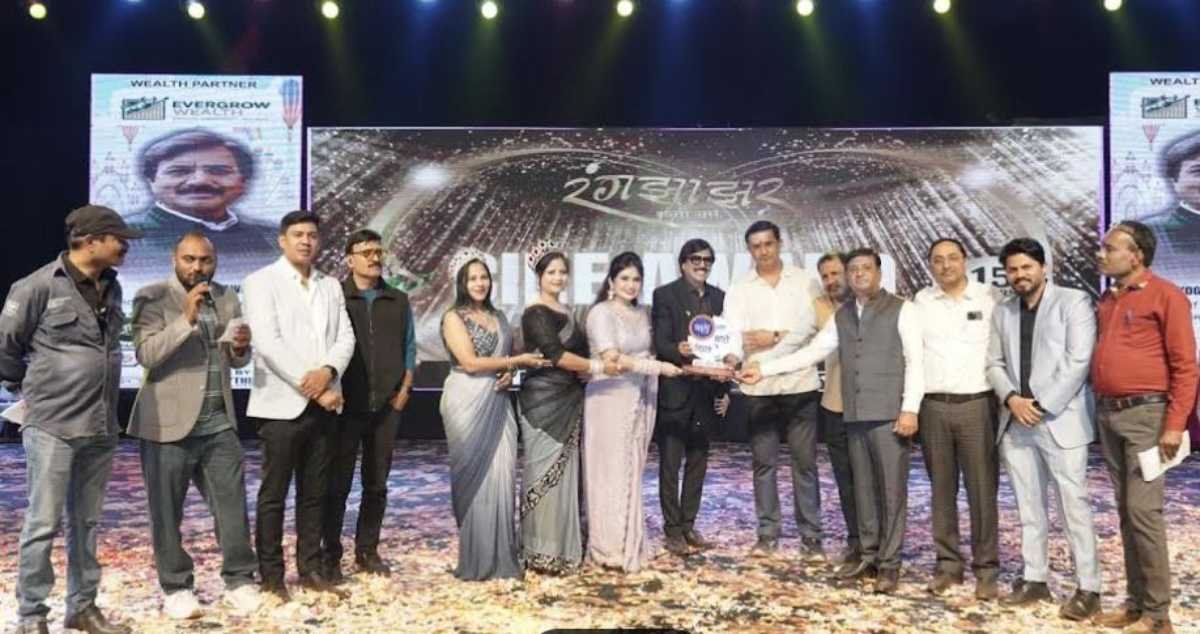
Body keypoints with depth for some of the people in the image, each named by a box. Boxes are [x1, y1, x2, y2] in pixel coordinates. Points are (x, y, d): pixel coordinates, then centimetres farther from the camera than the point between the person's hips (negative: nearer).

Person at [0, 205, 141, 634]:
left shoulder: (111, 287, 9)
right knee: (43, 524, 0)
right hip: (52, 426, -6)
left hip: (100, 427, 6)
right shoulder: (41, 285, -10)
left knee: (87, 523, 14)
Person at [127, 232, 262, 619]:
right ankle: (176, 588, 17)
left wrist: (241, 347, -6)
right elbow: (146, 354, -17)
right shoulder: (152, 298, -5)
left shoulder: (227, 298, 11)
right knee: (167, 511, 5)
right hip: (168, 422, -4)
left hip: (219, 422, 4)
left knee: (232, 503, 3)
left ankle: (240, 581, 12)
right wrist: (186, 319, -26)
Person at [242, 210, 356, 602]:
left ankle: (311, 570, 18)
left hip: (323, 403, 5)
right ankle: (271, 577, 10)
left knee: (314, 493, 10)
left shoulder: (331, 286, 15)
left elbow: (345, 338, 6)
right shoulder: (261, 282, -2)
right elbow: (268, 343, -13)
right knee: (273, 494, 2)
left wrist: (328, 371, -15)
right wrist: (312, 388, -15)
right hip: (283, 403, -5)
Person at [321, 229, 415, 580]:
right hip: (346, 406, -3)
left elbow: (409, 347, 14)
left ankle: (368, 551, 19)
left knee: (377, 483, 9)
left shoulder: (398, 301, 11)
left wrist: (404, 389, 5)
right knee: (338, 483, 1)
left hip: (387, 406, 4)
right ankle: (331, 555, 10)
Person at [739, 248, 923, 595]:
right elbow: (812, 351, 11)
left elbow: (916, 361, -6)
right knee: (864, 488, 10)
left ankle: (889, 564, 8)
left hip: (890, 415, -5)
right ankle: (869, 557, 21)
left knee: (892, 489, 0)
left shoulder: (901, 309, -1)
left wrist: (910, 408, -14)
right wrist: (764, 369, 2)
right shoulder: (841, 316, 15)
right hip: (855, 416, 5)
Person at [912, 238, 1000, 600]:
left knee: (982, 490, 1)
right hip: (933, 406, 2)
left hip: (977, 404, -2)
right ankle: (948, 564, 18)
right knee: (941, 490, 8)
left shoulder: (988, 298, 2)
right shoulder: (921, 301, 7)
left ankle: (986, 570, 9)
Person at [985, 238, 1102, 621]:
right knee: (1029, 507, 10)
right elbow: (994, 364, 12)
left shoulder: (1073, 302, -2)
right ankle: (1035, 579, 18)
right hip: (1015, 423, 5)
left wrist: (1042, 406, -14)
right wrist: (1011, 399, -7)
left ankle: (1088, 589, 2)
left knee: (1073, 506, -5)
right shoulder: (1002, 312, 15)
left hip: (1060, 421, -5)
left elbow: (1078, 362, -10)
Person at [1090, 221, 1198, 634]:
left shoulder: (1165, 296, -6)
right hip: (1108, 415, 7)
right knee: (1125, 511, 10)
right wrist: (1100, 409, 12)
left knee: (1144, 511, -7)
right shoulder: (1106, 299, 15)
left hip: (1145, 414, -7)